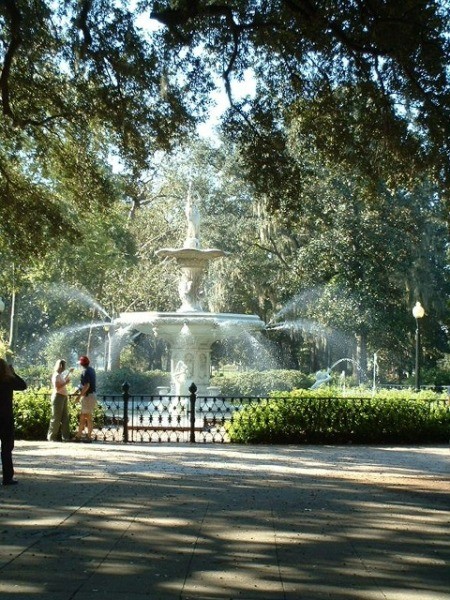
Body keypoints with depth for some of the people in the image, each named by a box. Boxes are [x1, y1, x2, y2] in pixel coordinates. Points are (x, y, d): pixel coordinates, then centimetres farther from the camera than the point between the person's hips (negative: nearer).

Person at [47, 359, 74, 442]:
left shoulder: (60, 375, 13)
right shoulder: (56, 375, -14)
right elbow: (57, 388, -21)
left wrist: (69, 372, 38)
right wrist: (66, 383, -17)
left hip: (64, 397, 9)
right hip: (58, 397, -9)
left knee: (65, 417, 8)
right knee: (56, 418, -4)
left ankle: (65, 436, 12)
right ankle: (51, 437, 4)